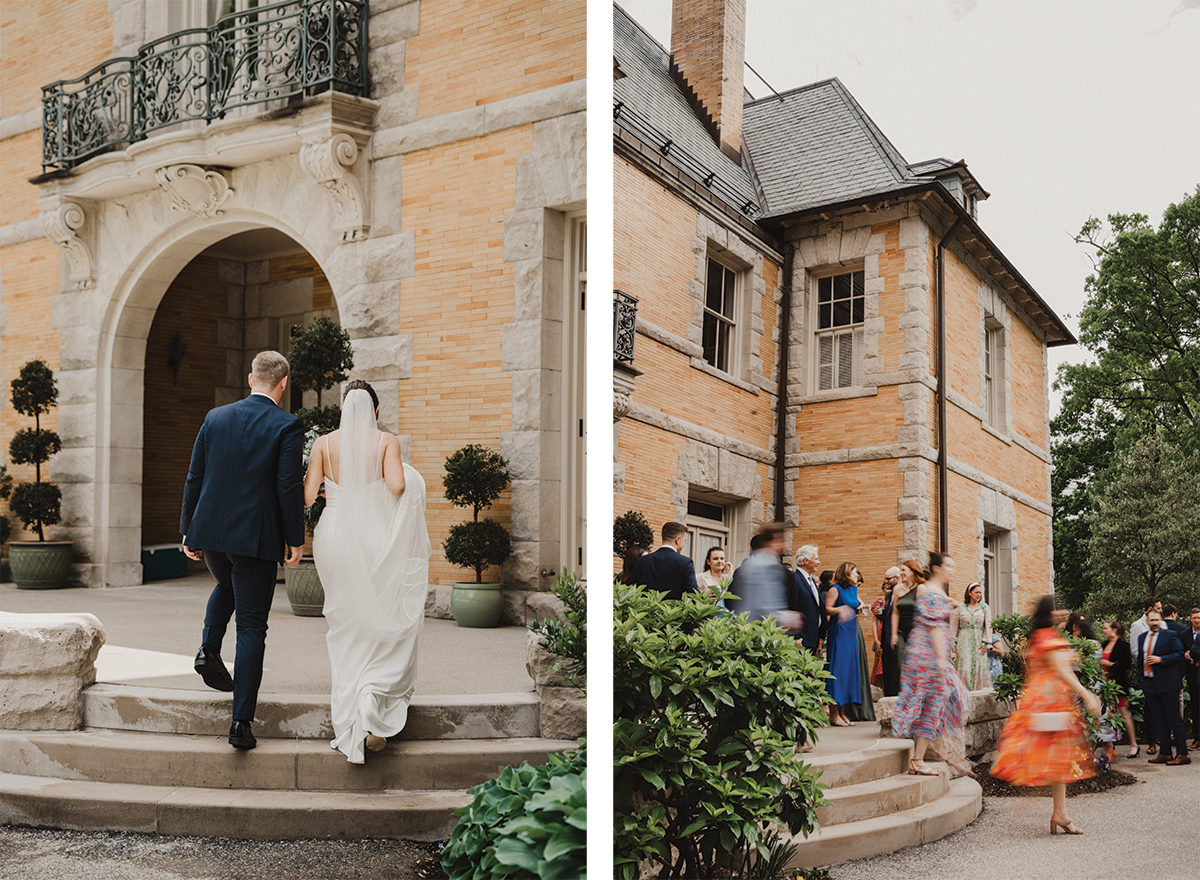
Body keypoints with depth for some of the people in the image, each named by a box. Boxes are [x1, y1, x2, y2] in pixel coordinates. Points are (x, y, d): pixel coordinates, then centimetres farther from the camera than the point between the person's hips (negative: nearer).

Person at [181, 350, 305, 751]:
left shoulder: (215, 417, 5)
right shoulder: (287, 426, -8)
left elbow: (194, 478, 8)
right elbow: (290, 487, -13)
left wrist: (189, 531, 15)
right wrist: (295, 540, -4)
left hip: (210, 530, 4)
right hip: (256, 537, -4)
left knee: (226, 588, 36)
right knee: (251, 628, 3)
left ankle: (209, 649, 14)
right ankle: (241, 722, 1)